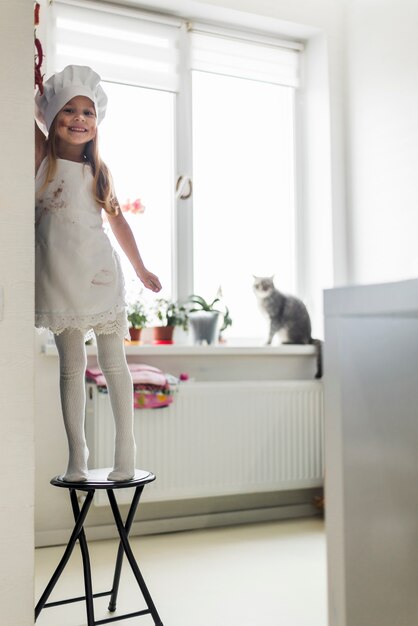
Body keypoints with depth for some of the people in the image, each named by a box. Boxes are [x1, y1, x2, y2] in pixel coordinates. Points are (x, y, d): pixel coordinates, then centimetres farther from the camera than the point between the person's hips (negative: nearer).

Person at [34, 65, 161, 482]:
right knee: (71, 365, 5)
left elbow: (117, 220, 14)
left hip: (100, 272, 2)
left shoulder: (99, 171, 10)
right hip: (59, 275, -1)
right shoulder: (43, 156, 4)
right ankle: (77, 455, 13)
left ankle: (125, 452, 11)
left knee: (113, 362, 3)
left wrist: (141, 269, 16)